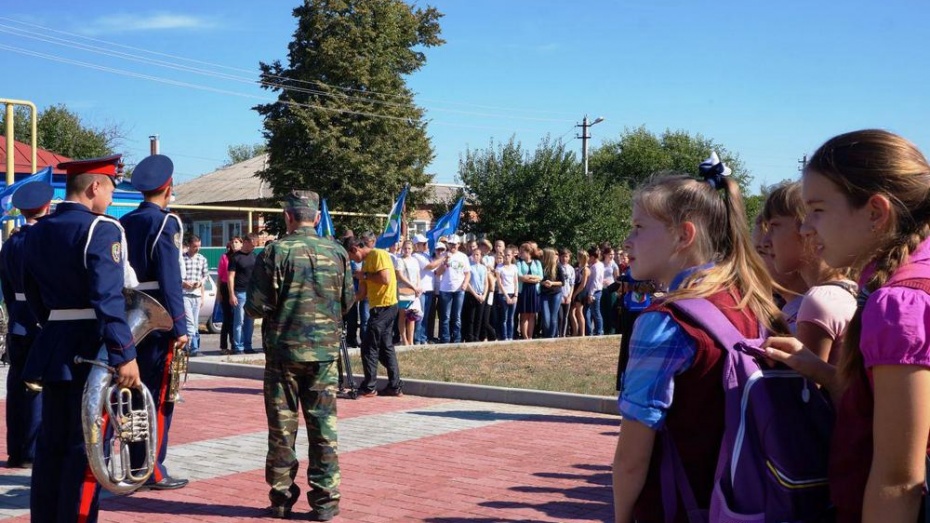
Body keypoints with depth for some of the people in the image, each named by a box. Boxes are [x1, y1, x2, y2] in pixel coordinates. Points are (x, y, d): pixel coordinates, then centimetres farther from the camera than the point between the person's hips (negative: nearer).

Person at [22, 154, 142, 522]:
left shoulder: (36, 233, 11)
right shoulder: (102, 229, -14)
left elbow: (33, 296, 16)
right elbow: (109, 299, -22)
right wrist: (125, 354, -23)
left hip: (53, 348, 8)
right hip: (93, 350, -8)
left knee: (50, 446, 14)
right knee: (87, 447, -1)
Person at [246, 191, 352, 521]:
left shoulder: (276, 251, -9)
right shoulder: (337, 252, 0)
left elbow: (257, 305, -10)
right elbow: (347, 301, 9)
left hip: (283, 349, -2)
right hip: (325, 350, 2)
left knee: (282, 426, 8)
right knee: (323, 425, 6)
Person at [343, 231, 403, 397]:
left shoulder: (378, 255, -10)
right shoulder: (366, 261, 17)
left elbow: (386, 279, -23)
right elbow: (362, 293, 15)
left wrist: (365, 275, -11)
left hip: (384, 306, -10)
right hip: (379, 307, 10)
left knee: (369, 348, -6)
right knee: (385, 347, 11)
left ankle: (368, 388, 0)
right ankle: (395, 386, 14)